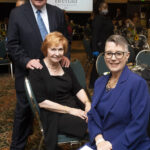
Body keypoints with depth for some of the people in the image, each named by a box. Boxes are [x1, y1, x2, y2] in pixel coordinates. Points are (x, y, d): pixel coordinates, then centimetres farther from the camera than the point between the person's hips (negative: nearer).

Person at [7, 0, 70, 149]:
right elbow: (12, 44, -7)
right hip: (28, 71, -2)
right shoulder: (17, 14, -6)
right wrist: (26, 61, -21)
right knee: (24, 111, 11)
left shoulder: (58, 13, 3)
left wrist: (64, 55, -7)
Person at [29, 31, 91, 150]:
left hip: (74, 109, 6)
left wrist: (87, 102, -8)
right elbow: (42, 102, -12)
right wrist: (70, 110, -16)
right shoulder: (37, 71, -6)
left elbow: (78, 89, 13)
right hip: (54, 115, -6)